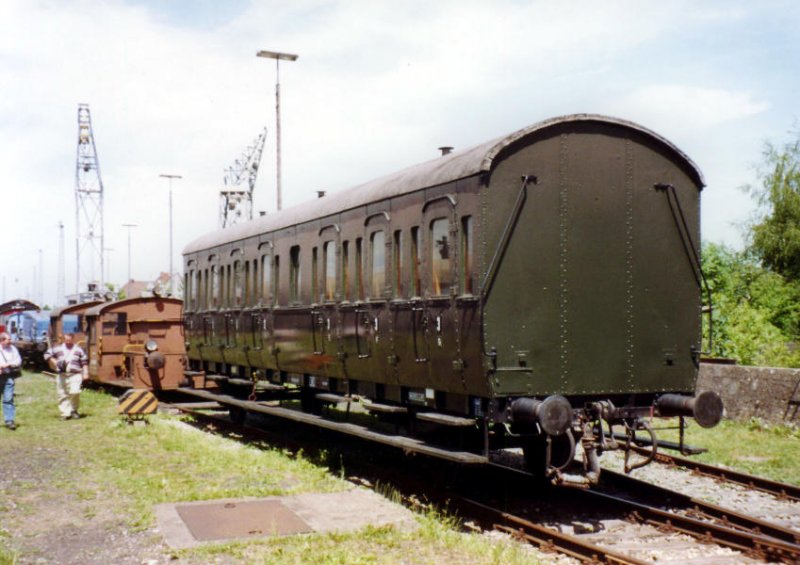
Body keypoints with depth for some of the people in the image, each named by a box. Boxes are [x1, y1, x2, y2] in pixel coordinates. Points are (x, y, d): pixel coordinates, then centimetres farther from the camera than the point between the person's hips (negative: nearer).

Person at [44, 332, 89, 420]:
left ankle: (73, 410, 2)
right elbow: (47, 354, 15)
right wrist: (53, 361, 2)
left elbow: (84, 362, 10)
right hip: (62, 376, 2)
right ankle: (65, 413, 8)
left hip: (75, 375, -2)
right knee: (62, 395, 1)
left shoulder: (78, 350, 10)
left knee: (75, 392, -19)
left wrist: (85, 373, 2)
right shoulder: (58, 349, 11)